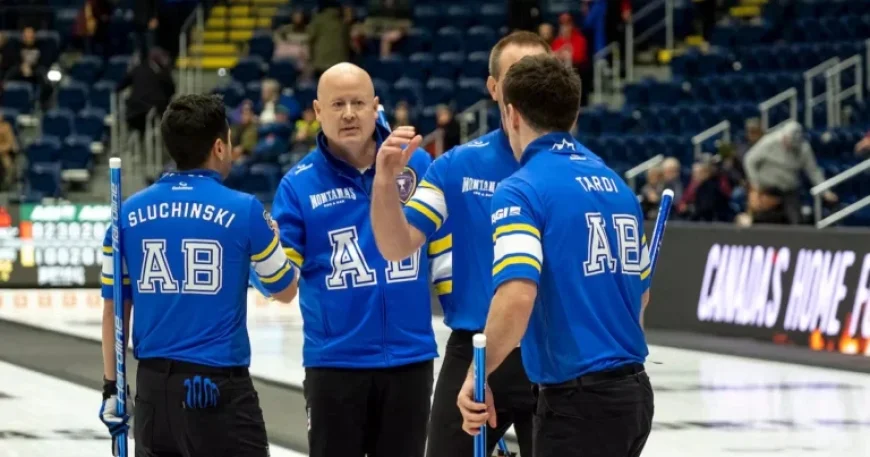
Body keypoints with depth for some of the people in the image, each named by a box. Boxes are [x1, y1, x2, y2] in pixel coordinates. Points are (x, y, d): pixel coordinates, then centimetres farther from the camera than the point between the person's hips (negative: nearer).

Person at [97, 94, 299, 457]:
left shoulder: (129, 213, 3)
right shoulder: (244, 210, -8)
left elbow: (114, 309, 8)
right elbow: (284, 291, 7)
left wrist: (112, 387, 16)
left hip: (154, 386, 5)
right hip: (219, 387, -5)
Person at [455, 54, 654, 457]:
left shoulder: (522, 190, -11)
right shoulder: (616, 185, 13)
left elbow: (516, 298, -25)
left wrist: (477, 376, -16)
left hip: (578, 397, -8)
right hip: (634, 390, 8)